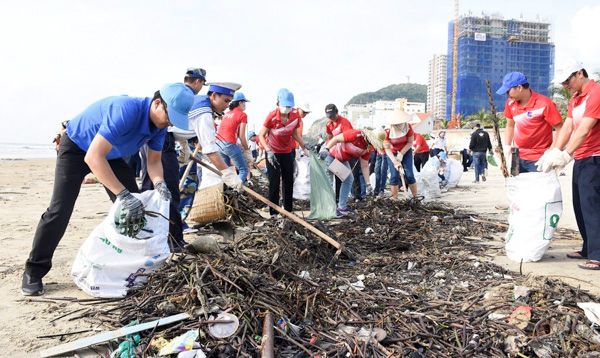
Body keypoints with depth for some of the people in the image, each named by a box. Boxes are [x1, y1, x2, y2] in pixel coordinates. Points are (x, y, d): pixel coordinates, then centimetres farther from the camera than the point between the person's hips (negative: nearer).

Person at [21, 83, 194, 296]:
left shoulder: (160, 124, -17)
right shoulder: (127, 110, -41)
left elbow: (154, 160, -9)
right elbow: (93, 157, -45)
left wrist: (160, 184, -31)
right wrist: (123, 195, -50)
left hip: (110, 154, 7)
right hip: (76, 147, -7)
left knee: (133, 205, -2)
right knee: (60, 210, -12)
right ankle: (34, 271, 3)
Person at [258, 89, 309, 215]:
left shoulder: (296, 115, -13)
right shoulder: (272, 116, -24)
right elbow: (261, 136, -18)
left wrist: (304, 147, -3)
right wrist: (268, 151, -29)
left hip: (287, 152, 4)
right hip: (273, 152, -4)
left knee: (289, 182, 10)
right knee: (274, 183, -5)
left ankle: (288, 211, 23)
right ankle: (273, 213, 4)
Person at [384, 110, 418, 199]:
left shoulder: (408, 127, -24)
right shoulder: (387, 131, -28)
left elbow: (410, 142, -14)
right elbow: (387, 149, -25)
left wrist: (401, 154, -24)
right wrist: (395, 162, -34)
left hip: (406, 152, 1)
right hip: (392, 154, -1)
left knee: (409, 174, -5)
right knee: (394, 175, -8)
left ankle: (415, 197, 4)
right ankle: (394, 199, 0)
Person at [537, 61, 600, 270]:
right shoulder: (575, 98, 16)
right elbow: (567, 127, 6)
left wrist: (565, 155, -30)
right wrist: (554, 152, -6)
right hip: (580, 159, 9)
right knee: (580, 205, 11)